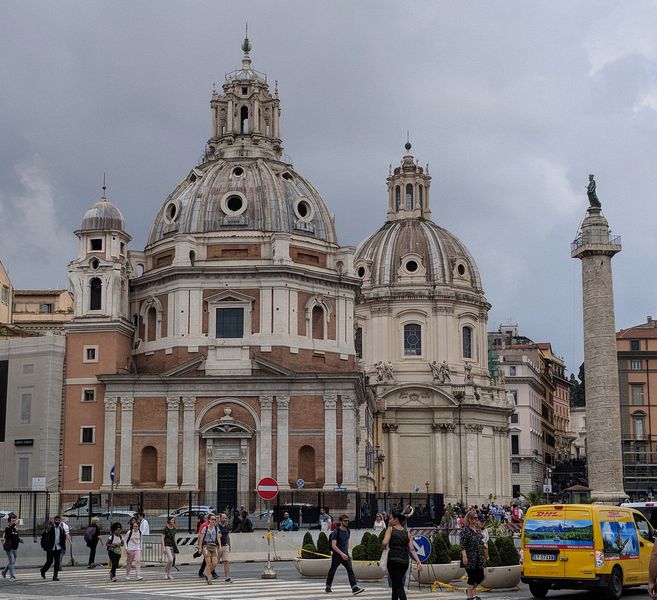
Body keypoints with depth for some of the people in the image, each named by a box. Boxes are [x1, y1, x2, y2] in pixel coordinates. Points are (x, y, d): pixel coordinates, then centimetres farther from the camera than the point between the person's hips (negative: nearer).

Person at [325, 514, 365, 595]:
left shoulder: (347, 531, 7)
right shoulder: (336, 532, -15)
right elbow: (333, 545, -22)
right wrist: (342, 554, -29)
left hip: (345, 555, 5)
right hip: (336, 555, -5)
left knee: (350, 570, -9)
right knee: (332, 571, 7)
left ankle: (354, 588, -18)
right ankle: (328, 587, 26)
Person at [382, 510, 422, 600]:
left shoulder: (390, 529, 0)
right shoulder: (407, 533, 13)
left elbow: (384, 543, -13)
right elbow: (412, 549, 4)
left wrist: (384, 547, 8)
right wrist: (418, 562, -1)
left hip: (393, 561, -5)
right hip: (405, 561, 5)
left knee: (398, 586, -6)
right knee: (395, 584, 22)